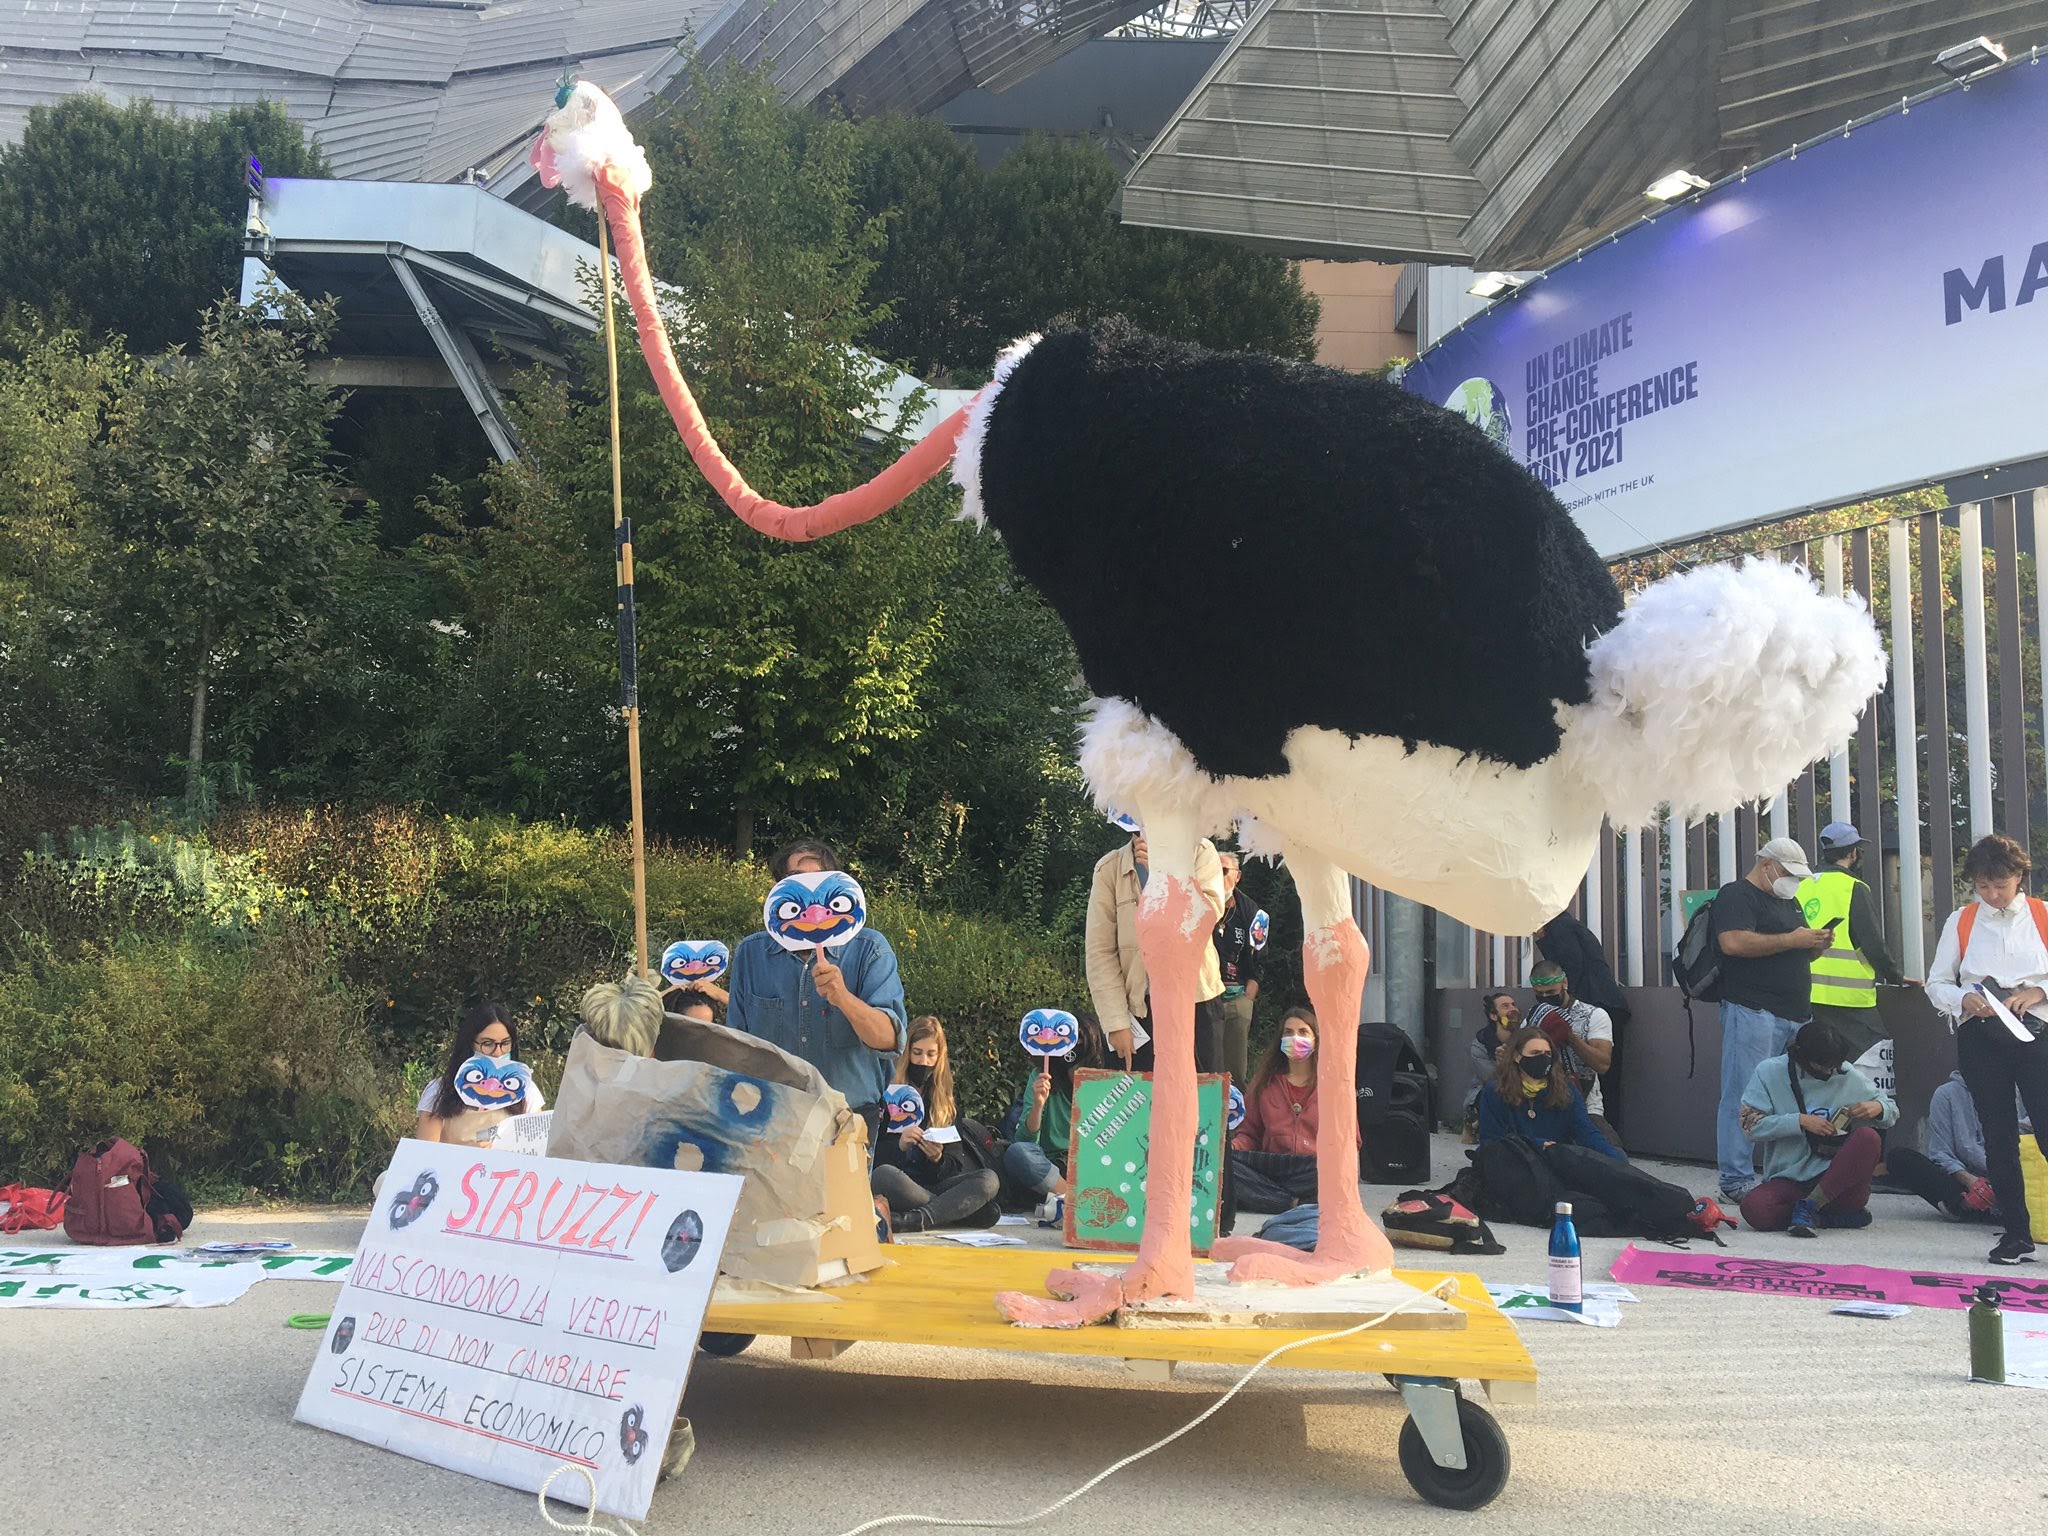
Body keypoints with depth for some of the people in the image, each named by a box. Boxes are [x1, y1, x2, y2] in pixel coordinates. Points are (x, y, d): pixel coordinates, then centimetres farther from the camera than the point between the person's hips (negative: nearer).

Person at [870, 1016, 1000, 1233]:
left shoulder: (947, 1105, 19)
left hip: (934, 1186, 3)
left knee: (989, 1179, -23)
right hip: (897, 1191, -3)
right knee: (884, 1175, -37)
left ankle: (909, 1221, -39)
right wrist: (898, 1145, -17)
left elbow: (955, 1170, 12)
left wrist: (938, 1159, -11)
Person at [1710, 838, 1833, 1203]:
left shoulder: (1788, 902, 24)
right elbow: (1734, 942, -21)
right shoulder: (1736, 895, -4)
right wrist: (1792, 940, -16)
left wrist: (1817, 944, 8)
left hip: (1795, 1014, 9)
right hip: (1753, 1011, -9)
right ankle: (1736, 1182, -7)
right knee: (1744, 1098, -8)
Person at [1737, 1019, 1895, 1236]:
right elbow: (1750, 1124, -7)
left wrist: (1878, 1108, -10)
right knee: (1753, 1208, -32)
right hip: (1787, 1181, -1)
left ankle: (1808, 1207, -22)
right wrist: (1800, 1121, -16)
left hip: (1838, 1182, 2)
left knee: (1868, 1137, -27)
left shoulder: (1848, 1075, 3)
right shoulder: (1769, 1072, -1)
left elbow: (1892, 1114, 14)